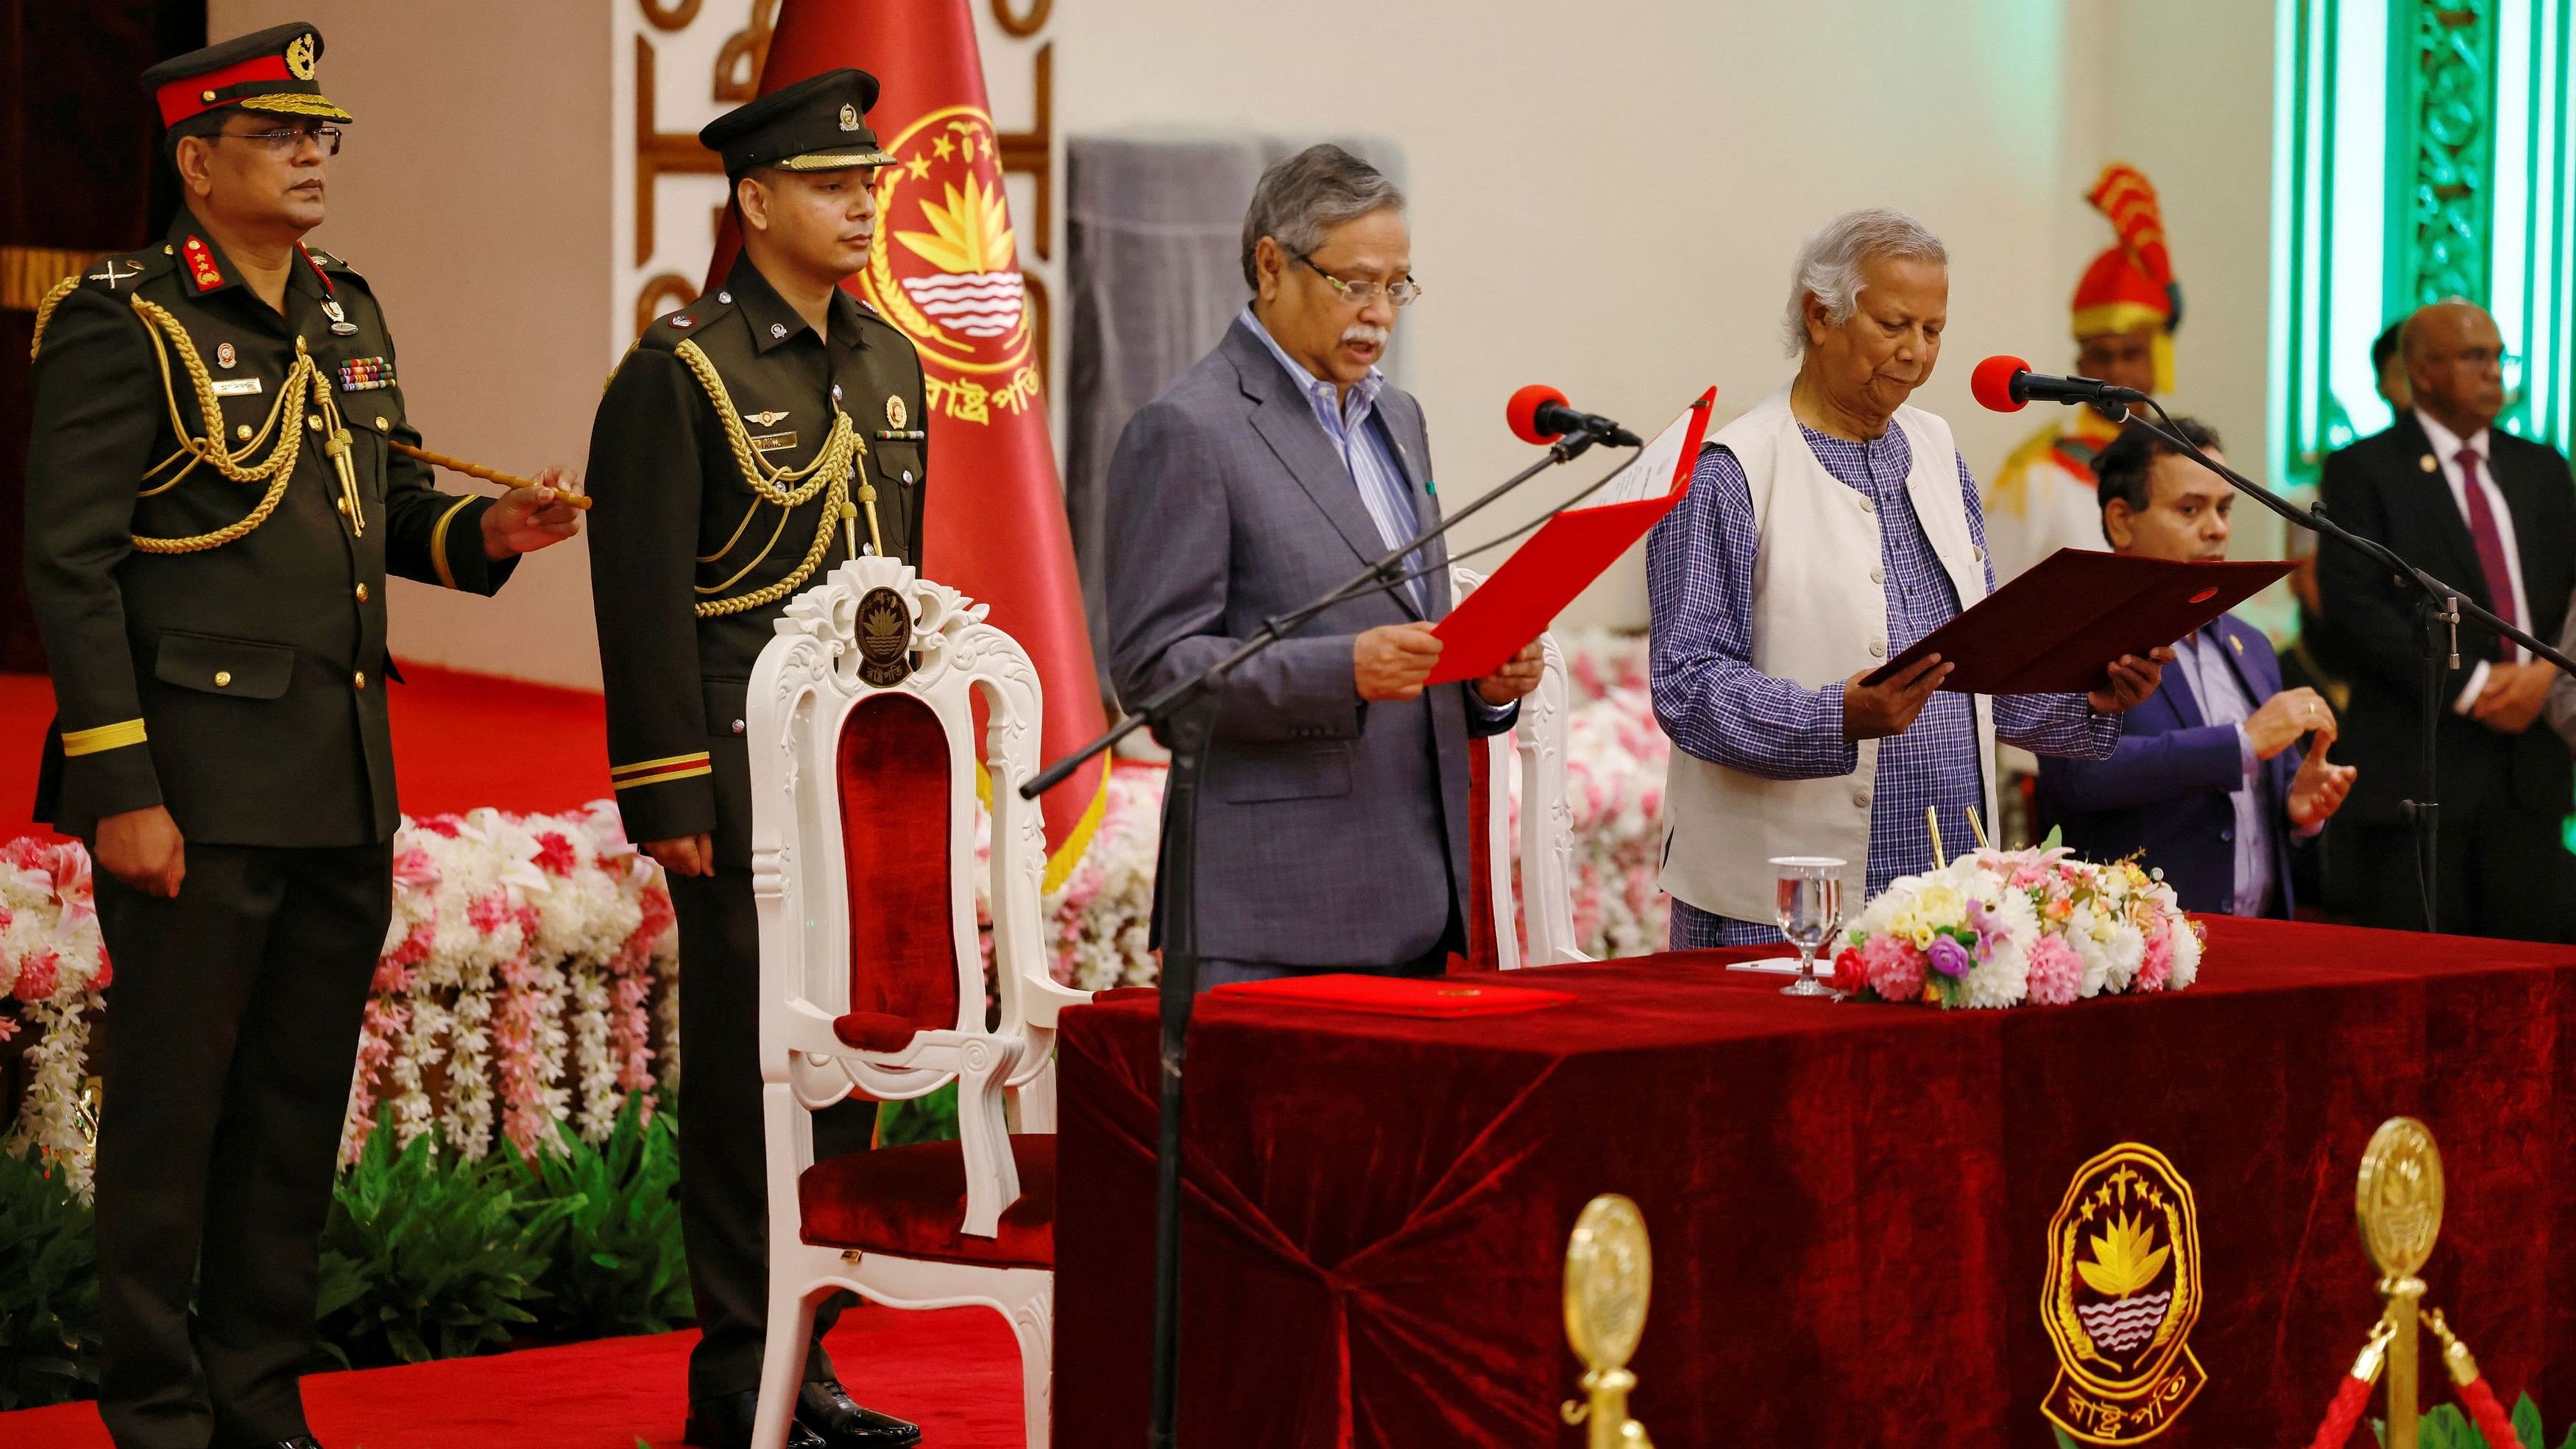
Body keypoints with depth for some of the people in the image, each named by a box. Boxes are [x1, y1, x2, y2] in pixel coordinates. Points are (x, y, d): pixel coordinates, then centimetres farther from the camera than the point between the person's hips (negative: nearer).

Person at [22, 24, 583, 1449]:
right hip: (198, 784, -7)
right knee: (173, 1104, 1)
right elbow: (69, 564, -12)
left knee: (303, 1102, 12)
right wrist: (119, 791, -17)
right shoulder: (122, 326, -9)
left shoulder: (346, 314, 13)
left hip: (344, 789, 7)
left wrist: (488, 530, 1)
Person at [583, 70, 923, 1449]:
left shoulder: (888, 363, 14)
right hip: (744, 781, -7)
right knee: (749, 1065, -3)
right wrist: (669, 797, -15)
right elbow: (643, 599, -11)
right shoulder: (680, 373, -8)